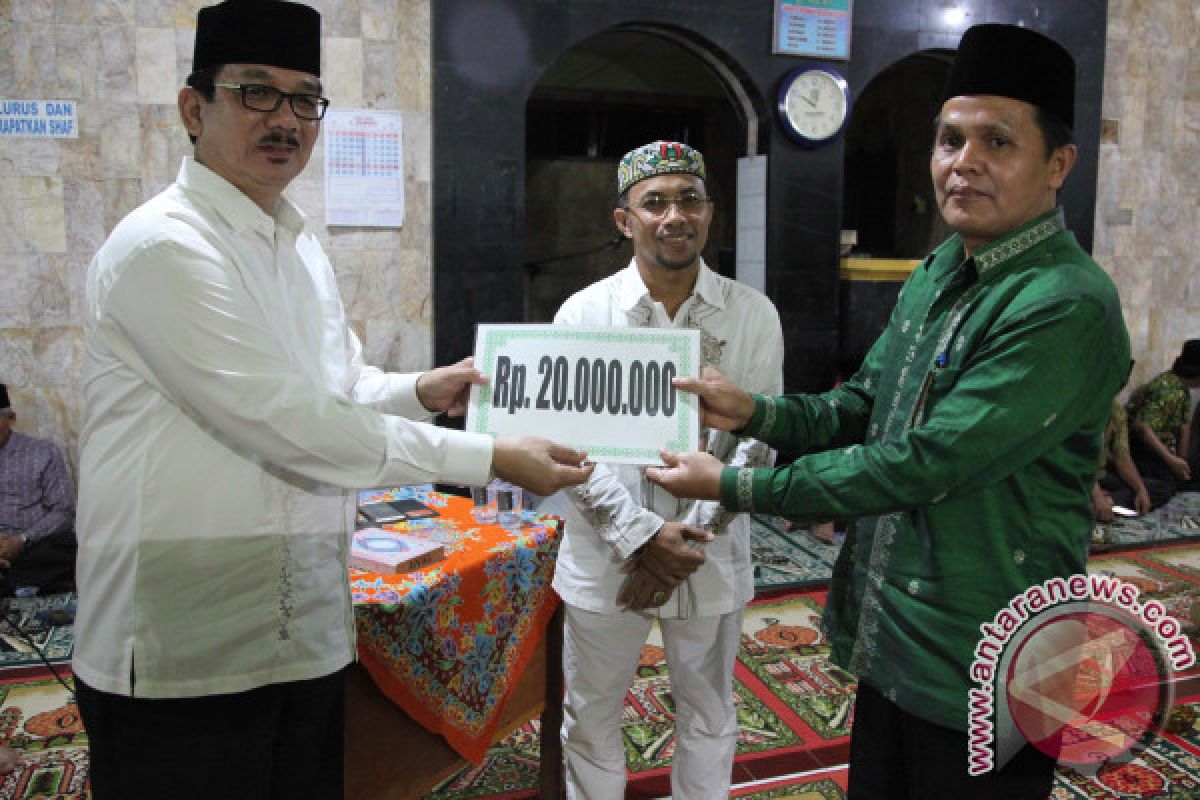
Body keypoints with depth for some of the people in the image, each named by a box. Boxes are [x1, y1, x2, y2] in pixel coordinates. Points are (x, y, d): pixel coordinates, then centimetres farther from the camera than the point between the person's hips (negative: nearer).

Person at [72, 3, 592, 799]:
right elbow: (284, 421, -23)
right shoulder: (163, 246, -16)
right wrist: (490, 458, -21)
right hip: (187, 648, -8)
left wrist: (420, 391, -2)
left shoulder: (300, 245, 12)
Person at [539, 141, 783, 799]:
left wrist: (691, 538, -13)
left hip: (711, 564, 1)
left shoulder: (753, 316, -2)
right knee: (590, 720, 15)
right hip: (605, 561, 0)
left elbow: (757, 442, -4)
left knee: (708, 718, 19)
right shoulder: (584, 313, -4)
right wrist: (642, 536, -16)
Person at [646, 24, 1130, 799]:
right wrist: (754, 413, -8)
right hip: (889, 642, 8)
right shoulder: (936, 276, 6)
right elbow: (864, 406, 11)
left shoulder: (1067, 308, -23)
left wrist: (732, 485, -20)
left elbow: (921, 465, -26)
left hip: (978, 671, -8)